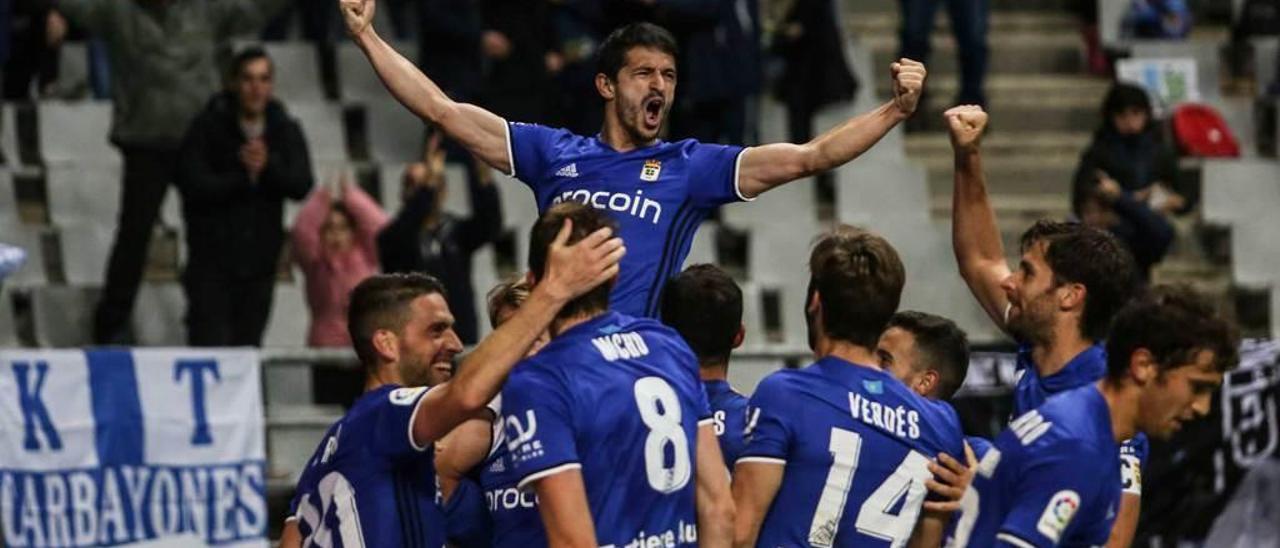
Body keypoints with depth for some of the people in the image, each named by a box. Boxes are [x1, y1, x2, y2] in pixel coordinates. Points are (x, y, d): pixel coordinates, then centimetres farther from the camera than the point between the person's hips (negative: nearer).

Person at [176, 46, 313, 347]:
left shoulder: (285, 130, 7)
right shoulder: (207, 127, -3)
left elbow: (301, 185, -6)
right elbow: (193, 186, -13)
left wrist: (268, 166, -23)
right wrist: (244, 176, -14)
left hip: (260, 257, 3)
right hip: (212, 257, -3)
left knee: (248, 342, 4)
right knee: (210, 340, -12)